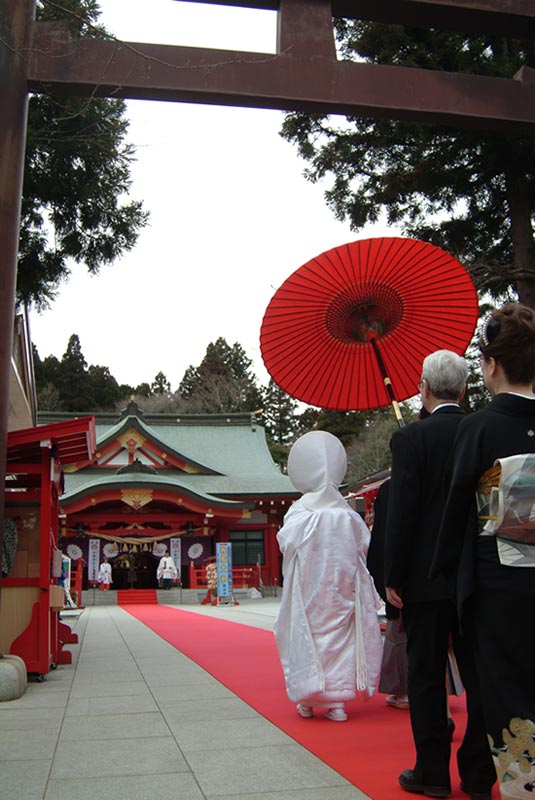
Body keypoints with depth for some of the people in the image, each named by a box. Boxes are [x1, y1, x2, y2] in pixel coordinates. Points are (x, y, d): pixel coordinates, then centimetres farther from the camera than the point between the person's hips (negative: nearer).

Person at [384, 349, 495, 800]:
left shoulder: (411, 438, -10)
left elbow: (402, 512, -13)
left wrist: (393, 576, -6)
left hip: (427, 576, -4)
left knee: (426, 676, 8)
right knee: (480, 674, 12)